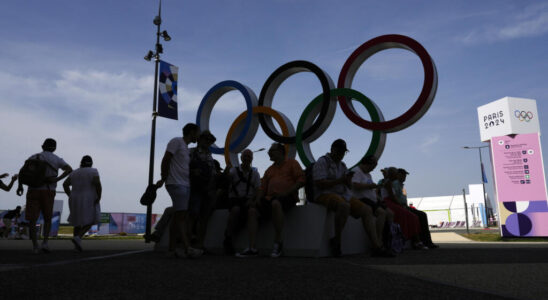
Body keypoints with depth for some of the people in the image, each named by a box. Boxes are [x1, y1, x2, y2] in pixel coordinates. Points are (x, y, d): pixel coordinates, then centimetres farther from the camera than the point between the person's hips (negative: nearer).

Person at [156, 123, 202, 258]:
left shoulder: (186, 148, 24)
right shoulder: (176, 141, -2)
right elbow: (165, 160, -9)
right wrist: (164, 179, -9)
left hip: (185, 185, 9)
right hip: (176, 184, -9)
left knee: (179, 217, 5)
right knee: (181, 215, -13)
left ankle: (172, 248, 8)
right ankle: (187, 248, -16)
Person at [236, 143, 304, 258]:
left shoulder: (291, 163, 11)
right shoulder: (269, 170, 28)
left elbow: (301, 180, -2)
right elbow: (263, 188, 23)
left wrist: (286, 192, -14)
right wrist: (257, 200, 2)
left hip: (287, 198, -6)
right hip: (270, 198, 6)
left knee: (275, 203, -39)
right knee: (252, 210, -18)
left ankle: (278, 243, -29)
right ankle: (252, 248, -21)